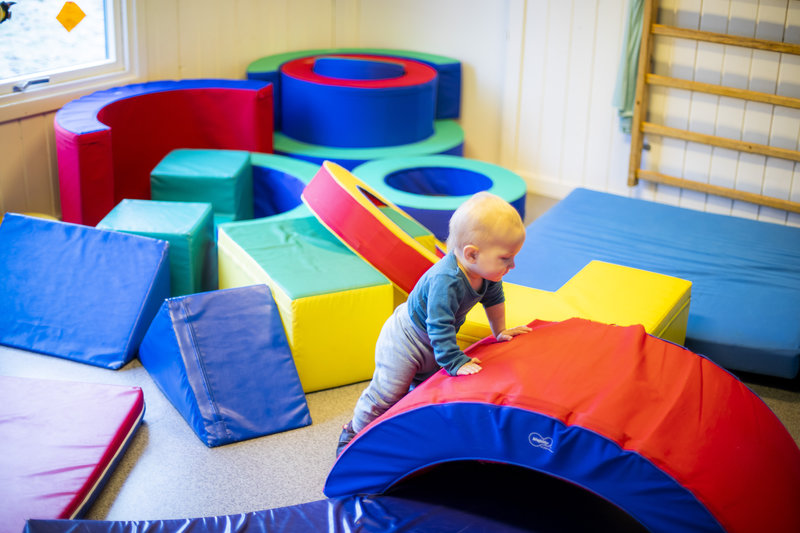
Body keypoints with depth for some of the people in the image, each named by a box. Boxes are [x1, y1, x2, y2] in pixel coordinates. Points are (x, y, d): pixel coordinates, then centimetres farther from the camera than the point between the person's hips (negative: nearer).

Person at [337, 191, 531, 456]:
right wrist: (456, 363, -34)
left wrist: (500, 332, 14)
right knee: (386, 394, 2)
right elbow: (439, 327, -40)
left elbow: (494, 297, 6)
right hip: (404, 341, -8)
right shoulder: (445, 281, -43)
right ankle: (354, 433, 23)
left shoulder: (486, 270, -16)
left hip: (433, 345, 8)